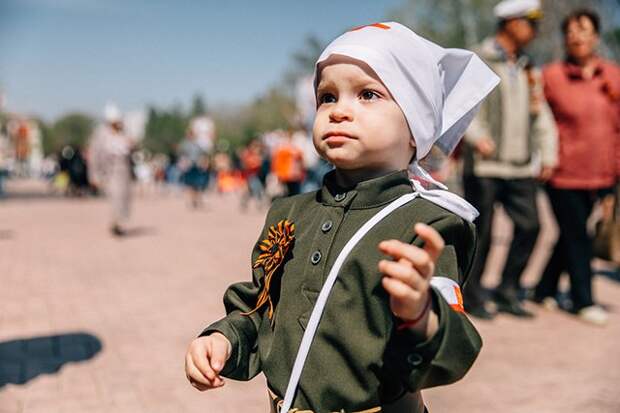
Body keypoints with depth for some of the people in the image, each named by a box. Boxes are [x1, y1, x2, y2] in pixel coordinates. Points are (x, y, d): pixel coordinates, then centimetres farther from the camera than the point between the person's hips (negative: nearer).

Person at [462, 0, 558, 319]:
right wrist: (476, 136, -25)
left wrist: (548, 155, 12)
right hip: (485, 165, -6)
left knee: (529, 226, 1)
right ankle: (472, 297, 16)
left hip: (521, 166, 6)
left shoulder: (527, 68, 18)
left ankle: (507, 293, 17)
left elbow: (541, 114, 20)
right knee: (480, 233, 0)